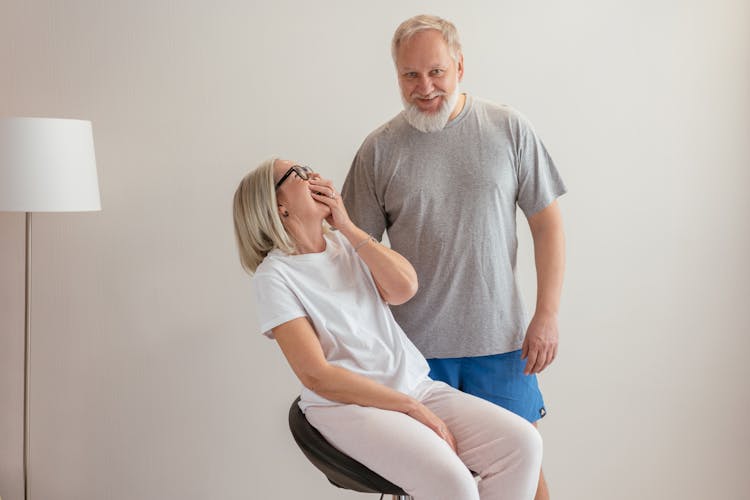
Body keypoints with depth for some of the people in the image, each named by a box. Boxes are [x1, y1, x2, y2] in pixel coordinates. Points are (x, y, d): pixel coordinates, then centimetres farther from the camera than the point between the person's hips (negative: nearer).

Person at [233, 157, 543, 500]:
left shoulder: (347, 243, 13)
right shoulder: (274, 275, -6)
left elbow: (403, 287, -5)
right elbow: (316, 375, -13)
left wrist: (347, 226, -3)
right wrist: (410, 407, -15)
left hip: (416, 386, 6)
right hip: (347, 405, -6)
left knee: (522, 442, -15)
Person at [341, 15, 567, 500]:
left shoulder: (509, 129, 1)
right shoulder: (379, 149, 1)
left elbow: (547, 223, 3)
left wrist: (547, 314, -4)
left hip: (500, 338, 0)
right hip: (415, 345, 1)